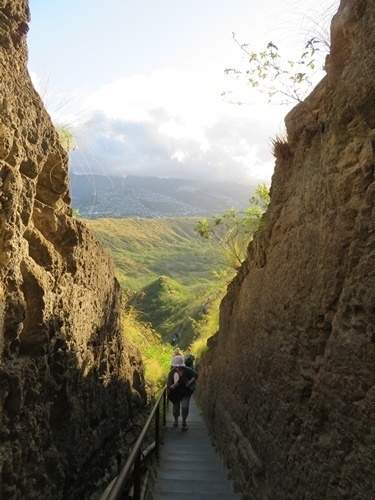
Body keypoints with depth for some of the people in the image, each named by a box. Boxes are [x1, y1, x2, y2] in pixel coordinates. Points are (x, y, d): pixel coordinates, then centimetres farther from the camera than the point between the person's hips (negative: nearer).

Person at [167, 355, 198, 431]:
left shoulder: (187, 370, -19)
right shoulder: (171, 373, -20)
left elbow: (195, 375, -4)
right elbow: (169, 385, -22)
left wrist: (190, 382, -18)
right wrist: (173, 386, -45)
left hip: (185, 392, -1)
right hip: (176, 393, 1)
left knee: (185, 407, -15)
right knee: (176, 408, 12)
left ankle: (184, 422, 10)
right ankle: (176, 421, 43)